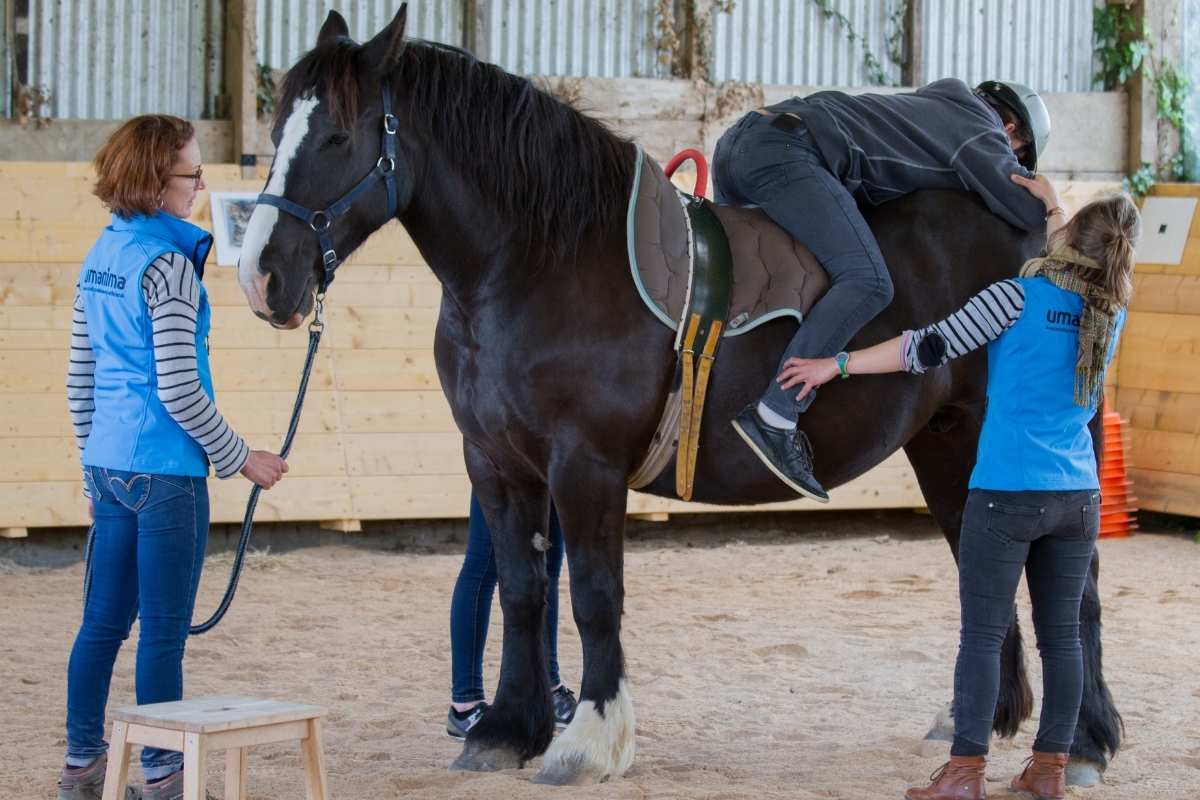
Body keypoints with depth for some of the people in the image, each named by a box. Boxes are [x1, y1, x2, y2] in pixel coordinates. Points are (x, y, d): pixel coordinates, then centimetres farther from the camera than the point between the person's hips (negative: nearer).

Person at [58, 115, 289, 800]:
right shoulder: (167, 263, -15)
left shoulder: (101, 256, 11)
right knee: (165, 630, 0)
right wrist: (240, 458, -8)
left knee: (104, 622, 13)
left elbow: (81, 376, 16)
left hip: (108, 463, 8)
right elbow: (179, 390, -17)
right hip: (164, 471, -8)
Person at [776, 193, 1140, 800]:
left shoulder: (1019, 297, -9)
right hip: (1078, 498, 5)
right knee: (1061, 634, 11)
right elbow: (1082, 273, 32)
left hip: (1006, 494, -5)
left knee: (982, 634, -2)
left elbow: (931, 348, -9)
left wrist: (838, 364, -2)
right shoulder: (1112, 314, 8)